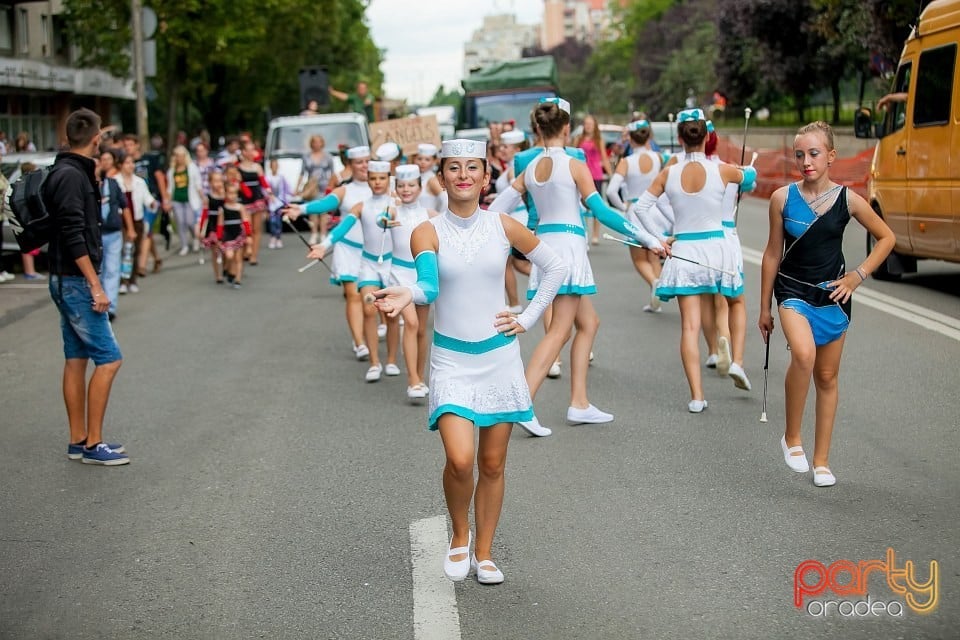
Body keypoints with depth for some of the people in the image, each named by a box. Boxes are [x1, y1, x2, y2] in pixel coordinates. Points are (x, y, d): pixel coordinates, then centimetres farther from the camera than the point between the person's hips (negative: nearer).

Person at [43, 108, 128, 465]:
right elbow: (73, 237, -23)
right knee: (108, 358, -7)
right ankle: (93, 444, -2)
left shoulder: (72, 173, 13)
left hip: (68, 281, 10)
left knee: (76, 359, 12)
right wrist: (95, 285, -22)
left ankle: (78, 441, 18)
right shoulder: (71, 176, -17)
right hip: (75, 280, -10)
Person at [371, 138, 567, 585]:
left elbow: (555, 269, 11)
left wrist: (528, 318, 4)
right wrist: (406, 295, -46)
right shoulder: (428, 232, -6)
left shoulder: (504, 227, -1)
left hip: (499, 356, 2)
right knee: (460, 460, -16)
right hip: (451, 359, -2)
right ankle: (459, 538, 13)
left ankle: (484, 552, 26)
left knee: (492, 464, 8)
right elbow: (428, 285, -25)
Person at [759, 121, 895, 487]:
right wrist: (765, 308, 6)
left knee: (827, 377, 9)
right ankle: (791, 438, -10)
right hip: (794, 292, -2)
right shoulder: (782, 198, -6)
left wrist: (858, 275, -3)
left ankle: (821, 461, 23)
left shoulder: (847, 199, -6)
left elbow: (886, 238, 7)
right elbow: (772, 254, 2)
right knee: (803, 354, -29)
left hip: (832, 295, 2)